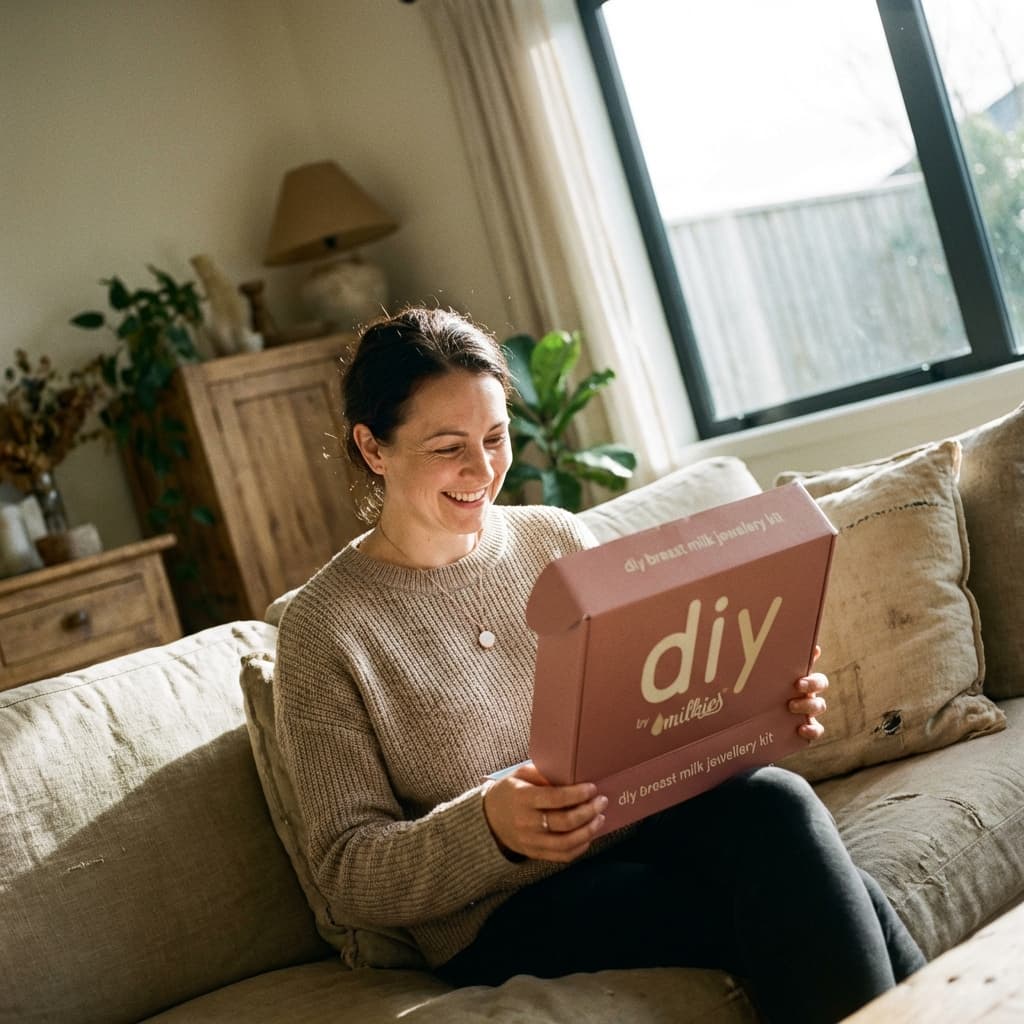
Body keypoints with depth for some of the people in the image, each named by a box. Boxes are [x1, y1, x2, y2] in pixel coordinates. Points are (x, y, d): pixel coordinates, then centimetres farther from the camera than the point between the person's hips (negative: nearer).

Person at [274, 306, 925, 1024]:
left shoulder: (558, 539, 7)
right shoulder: (326, 629, -6)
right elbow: (348, 875, -7)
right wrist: (487, 825, -25)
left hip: (642, 827, 5)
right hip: (507, 917, -4)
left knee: (772, 801, -29)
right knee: (806, 907, -28)